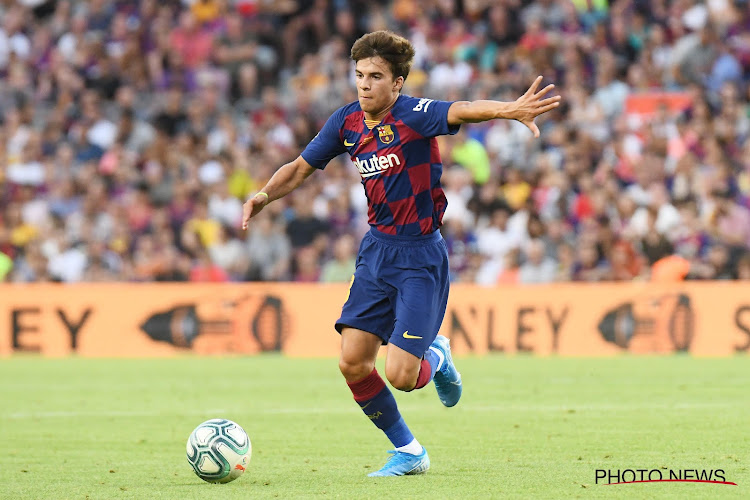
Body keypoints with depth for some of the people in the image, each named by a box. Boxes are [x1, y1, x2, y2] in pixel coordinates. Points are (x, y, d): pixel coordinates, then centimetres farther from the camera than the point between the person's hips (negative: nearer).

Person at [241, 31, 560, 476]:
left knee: (400, 375, -14)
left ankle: (436, 358, 24)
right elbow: (300, 169, 16)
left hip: (421, 256, -6)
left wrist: (510, 110, -57)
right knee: (353, 363, -3)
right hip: (377, 250, 6)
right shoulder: (347, 122, 2)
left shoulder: (411, 115, -17)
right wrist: (266, 195, -3)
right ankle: (409, 452, 18)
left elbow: (462, 111, -38)